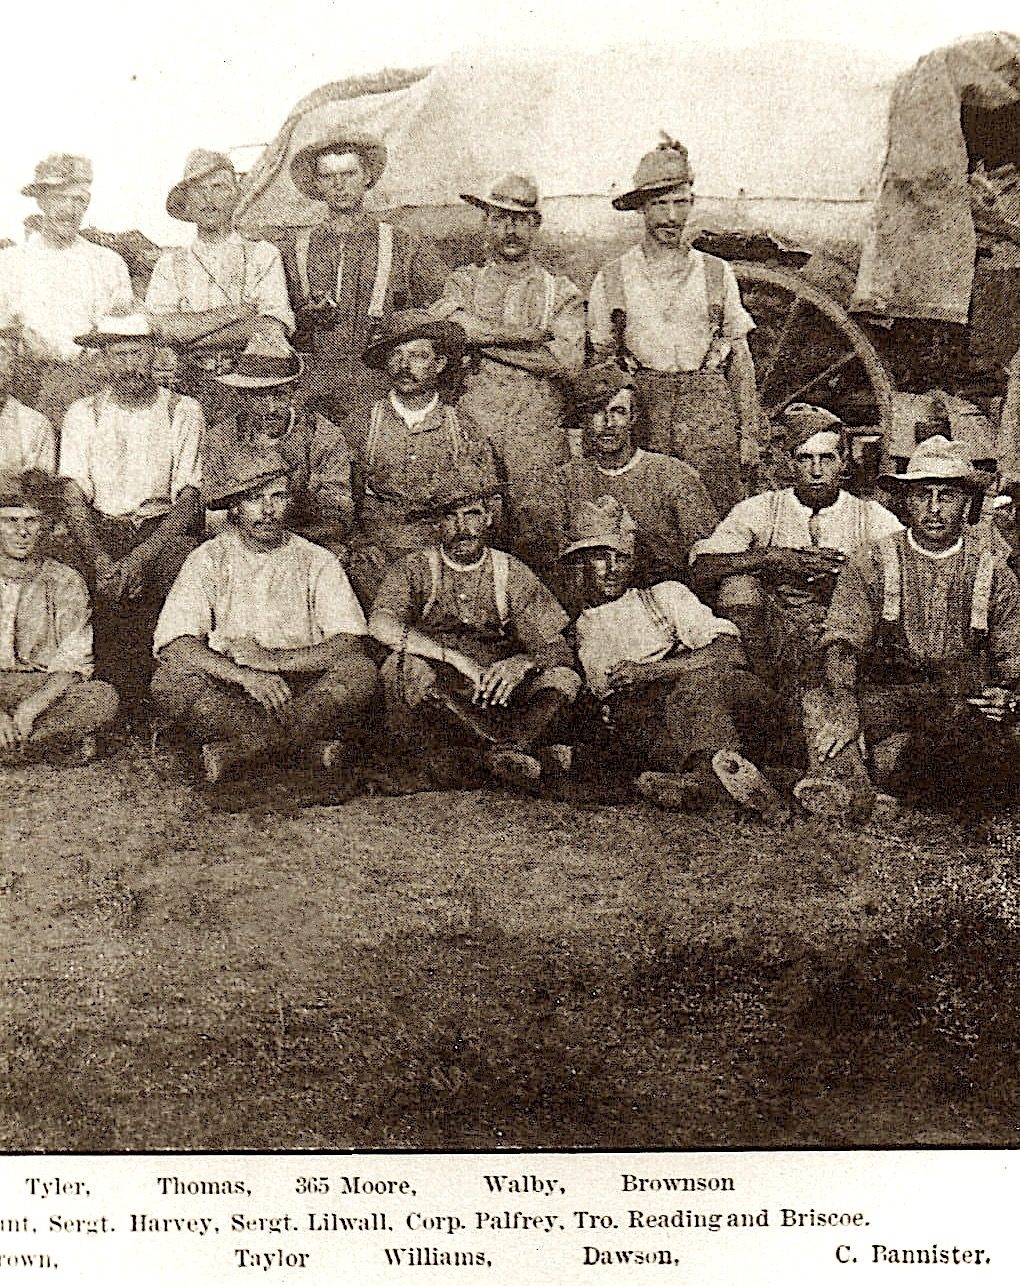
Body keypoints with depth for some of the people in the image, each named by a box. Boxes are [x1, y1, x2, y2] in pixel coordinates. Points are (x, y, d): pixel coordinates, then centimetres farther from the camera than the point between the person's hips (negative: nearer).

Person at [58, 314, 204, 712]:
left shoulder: (183, 411, 6)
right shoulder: (82, 415, 10)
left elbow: (188, 500, -3)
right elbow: (75, 499, 1)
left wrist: (142, 557, -20)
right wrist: (100, 560, -20)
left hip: (164, 527, 0)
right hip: (100, 531, 1)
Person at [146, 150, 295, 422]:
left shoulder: (263, 255, 11)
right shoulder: (171, 262, 14)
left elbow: (274, 329, -4)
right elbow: (160, 326, -3)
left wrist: (190, 331, -6)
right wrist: (240, 311, -6)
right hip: (188, 384, 1)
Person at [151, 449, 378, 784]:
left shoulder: (316, 561, 5)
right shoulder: (208, 559, 3)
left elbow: (351, 646, -8)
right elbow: (174, 645, -11)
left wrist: (273, 660, -19)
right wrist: (243, 675, -25)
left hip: (301, 689, 0)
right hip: (228, 693, 0)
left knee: (360, 672, -27)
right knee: (170, 681, -29)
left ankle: (231, 752, -25)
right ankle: (311, 740, -25)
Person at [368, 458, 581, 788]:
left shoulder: (512, 574, 10)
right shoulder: (416, 569, 4)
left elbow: (556, 648, 3)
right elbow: (381, 624, -17)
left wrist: (520, 663, -21)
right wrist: (455, 657, -25)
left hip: (495, 697, 2)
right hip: (429, 707, -2)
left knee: (563, 678, -19)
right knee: (406, 664, -33)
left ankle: (508, 751, -39)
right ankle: (516, 746, -27)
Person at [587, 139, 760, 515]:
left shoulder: (717, 274, 11)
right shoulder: (611, 279, 8)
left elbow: (740, 357, 13)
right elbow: (599, 361, 11)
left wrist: (749, 432, 9)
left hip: (709, 402, 1)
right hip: (640, 407, 0)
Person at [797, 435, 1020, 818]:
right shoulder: (871, 563, 7)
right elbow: (841, 643, -3)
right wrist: (842, 701, -23)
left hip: (966, 702, 1)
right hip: (884, 696, -1)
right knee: (820, 702, -32)